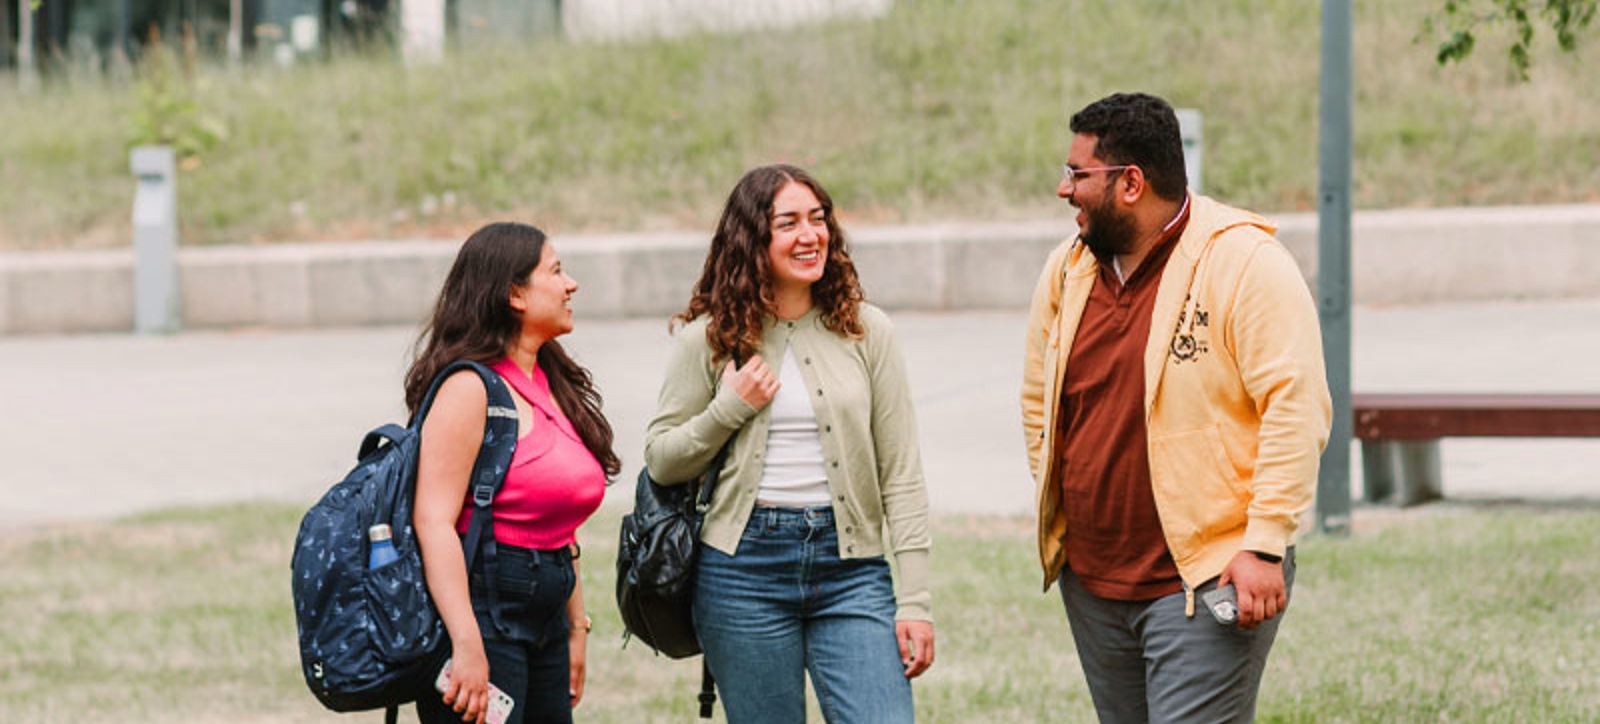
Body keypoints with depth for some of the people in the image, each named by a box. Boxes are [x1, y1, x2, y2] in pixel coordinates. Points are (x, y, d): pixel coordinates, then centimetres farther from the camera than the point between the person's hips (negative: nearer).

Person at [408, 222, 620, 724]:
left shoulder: (552, 385, 15)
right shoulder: (471, 387, -12)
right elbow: (433, 520, -20)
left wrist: (576, 625, 19)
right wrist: (468, 645, -26)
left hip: (545, 617, 9)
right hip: (480, 605, -9)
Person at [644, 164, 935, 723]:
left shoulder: (866, 331, 3)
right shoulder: (709, 340, 2)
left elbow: (901, 474, 3)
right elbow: (660, 461, 7)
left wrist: (915, 600, -3)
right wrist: (730, 409, -9)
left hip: (851, 569, 0)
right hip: (745, 569, 0)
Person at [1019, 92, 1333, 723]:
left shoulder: (1244, 262, -12)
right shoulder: (1068, 269, 9)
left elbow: (1296, 409, -16)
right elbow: (1038, 398, 22)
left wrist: (1264, 546, -19)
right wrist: (1059, 513, 16)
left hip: (1209, 580, -7)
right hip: (1091, 583, 7)